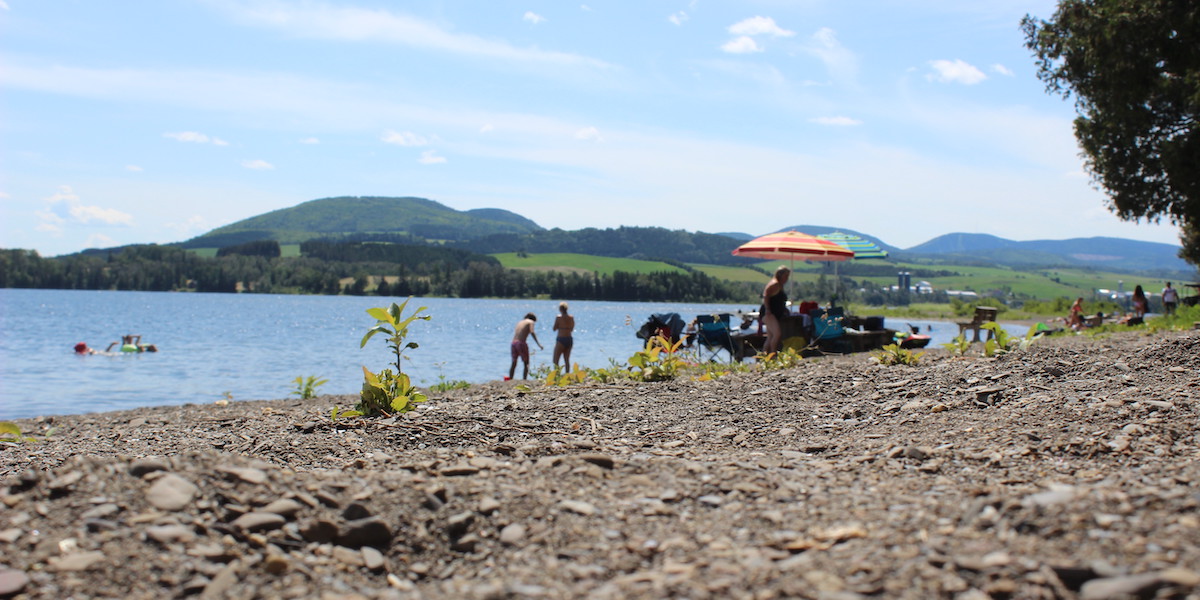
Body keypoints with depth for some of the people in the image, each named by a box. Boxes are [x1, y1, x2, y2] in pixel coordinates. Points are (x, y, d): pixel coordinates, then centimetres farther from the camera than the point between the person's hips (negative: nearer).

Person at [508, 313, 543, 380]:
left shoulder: (520, 322, 25)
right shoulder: (530, 322, 7)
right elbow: (532, 332, -10)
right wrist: (538, 344, -16)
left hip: (513, 343, 6)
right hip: (521, 343, -5)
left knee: (514, 363, 15)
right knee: (526, 363, 5)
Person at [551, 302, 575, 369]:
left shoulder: (558, 317, -12)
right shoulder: (571, 318, 3)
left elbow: (554, 329, -5)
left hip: (561, 339, -5)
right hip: (570, 339, 5)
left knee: (555, 360, 3)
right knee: (567, 360, 15)